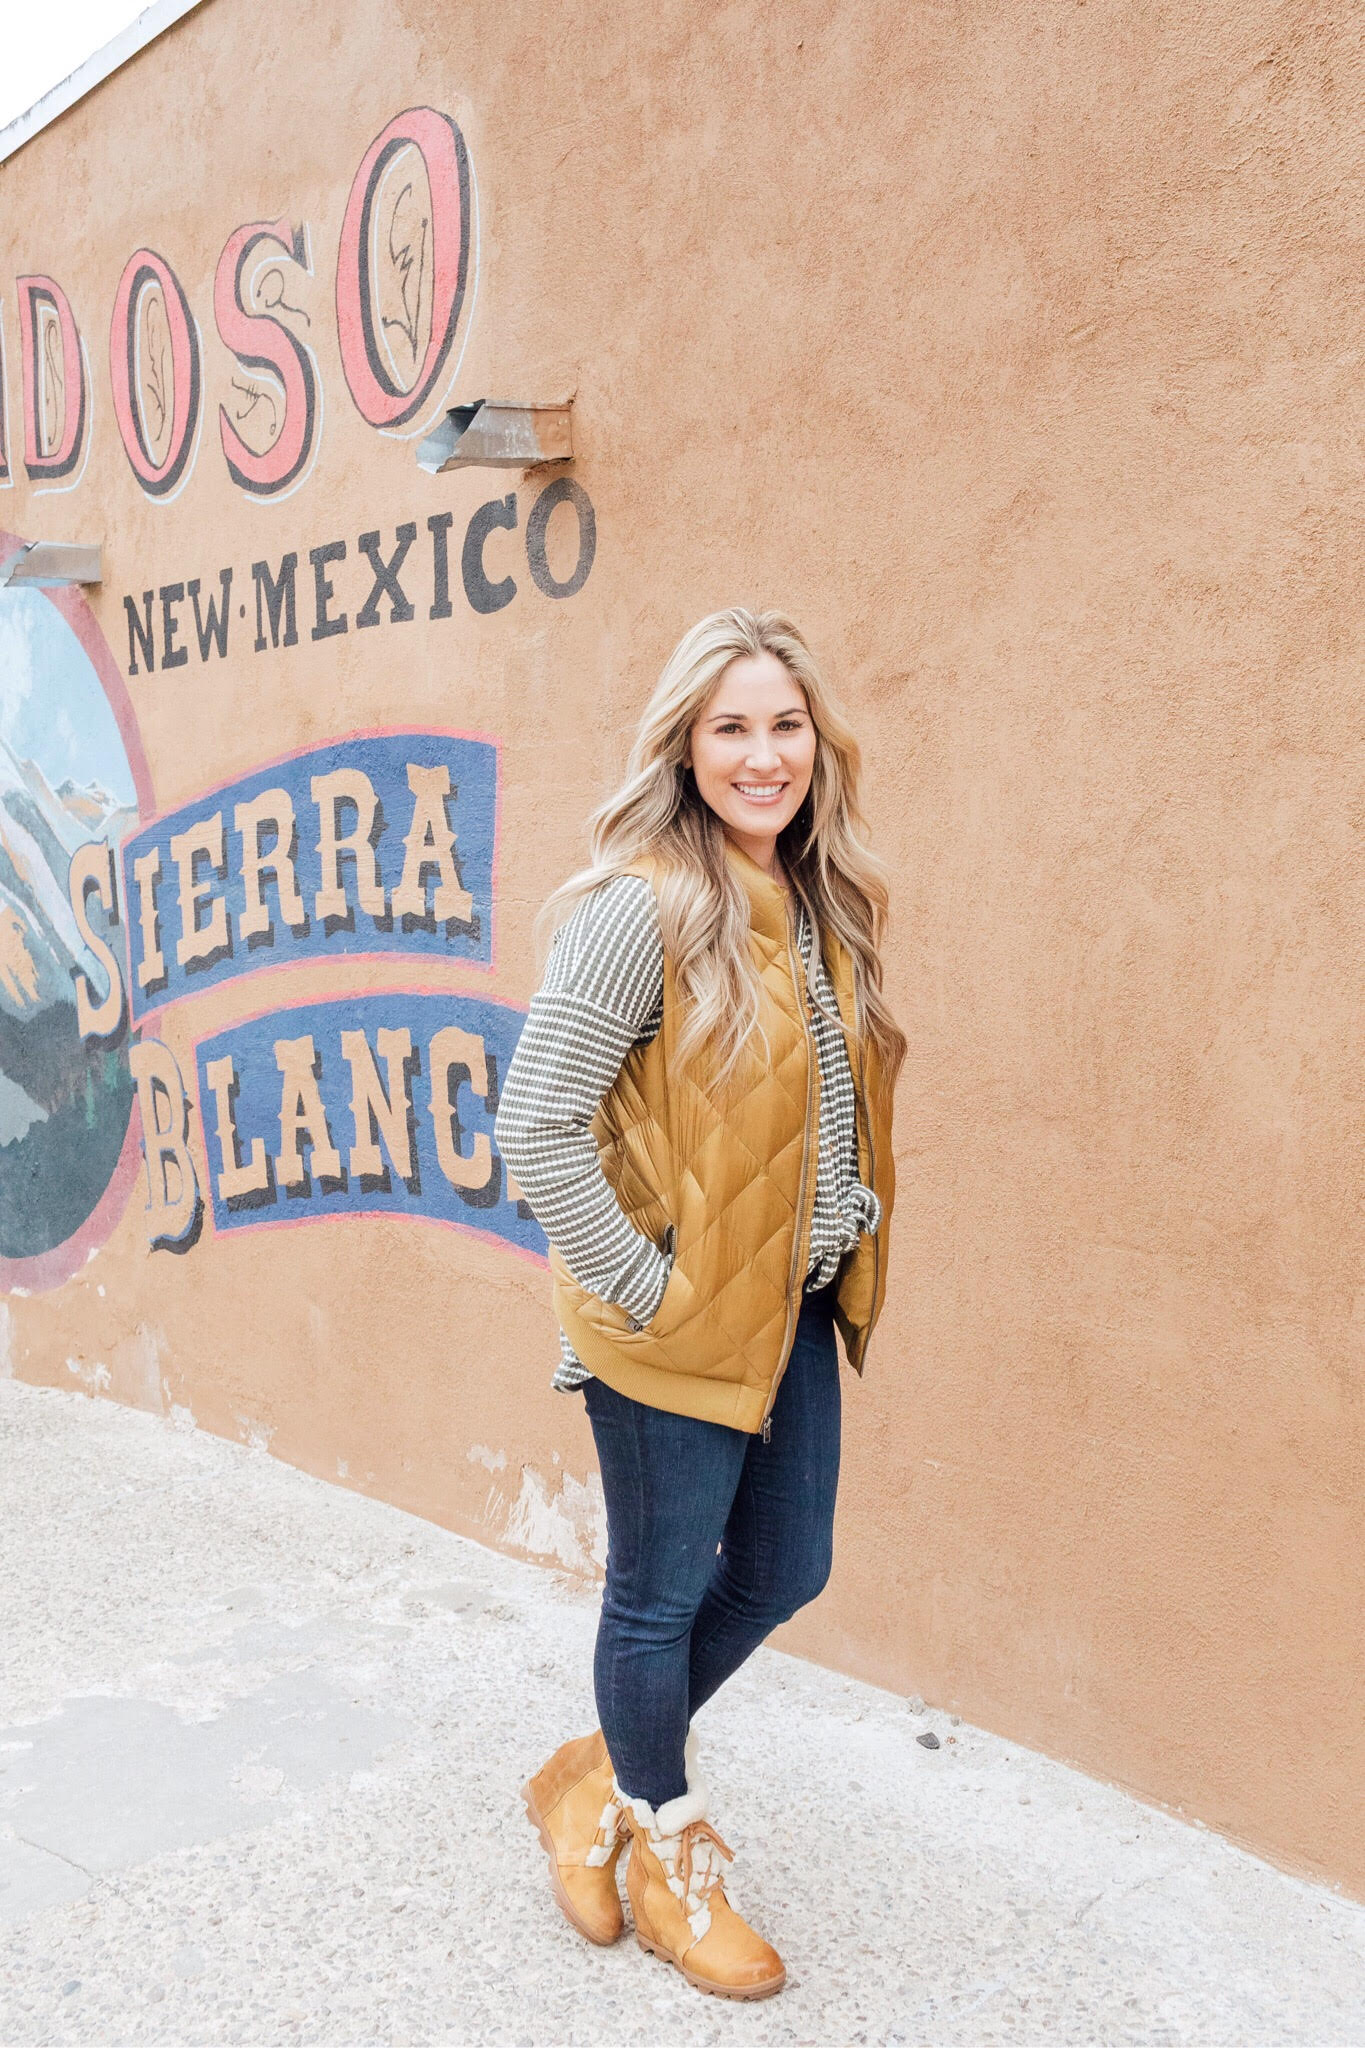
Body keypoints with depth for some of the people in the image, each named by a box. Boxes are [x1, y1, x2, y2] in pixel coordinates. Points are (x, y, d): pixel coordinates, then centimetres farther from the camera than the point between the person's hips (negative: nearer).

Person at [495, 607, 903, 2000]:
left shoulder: (817, 908, 6)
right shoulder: (642, 909, -19)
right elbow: (533, 1124, -21)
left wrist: (839, 1241, 11)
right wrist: (638, 1284, -18)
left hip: (793, 1310, 8)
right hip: (678, 1328, -8)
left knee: (782, 1571, 19)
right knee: (661, 1593, 11)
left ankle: (605, 1771, 43)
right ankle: (666, 1852, 37)